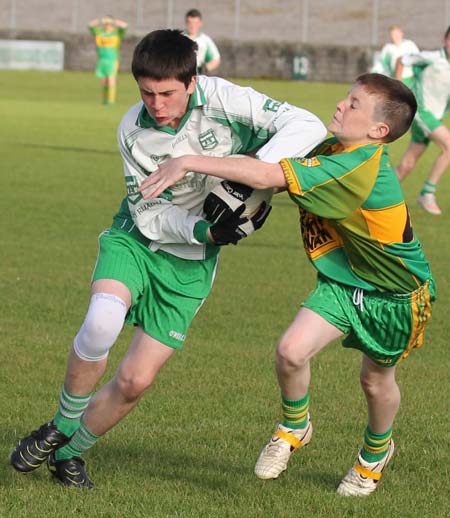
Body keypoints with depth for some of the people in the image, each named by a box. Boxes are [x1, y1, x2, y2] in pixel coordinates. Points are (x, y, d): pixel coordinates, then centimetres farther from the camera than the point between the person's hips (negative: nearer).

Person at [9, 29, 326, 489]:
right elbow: (149, 216, -11)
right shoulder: (132, 130, -15)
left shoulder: (221, 100, -20)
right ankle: (62, 427, -7)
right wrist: (205, 229, -28)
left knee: (135, 381, -2)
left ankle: (68, 452, 24)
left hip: (189, 262, 1)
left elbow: (307, 125, -23)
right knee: (102, 321, -32)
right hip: (135, 239, -1)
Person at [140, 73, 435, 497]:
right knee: (291, 350, -14)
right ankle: (294, 428, 15)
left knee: (376, 381, 14)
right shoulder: (333, 151, -9)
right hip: (343, 280, 6)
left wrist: (188, 162, -42)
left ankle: (376, 452, 45)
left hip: (395, 294, -6)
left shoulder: (358, 169, -36)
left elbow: (267, 177, -43)